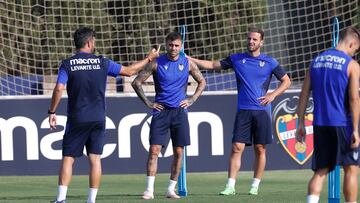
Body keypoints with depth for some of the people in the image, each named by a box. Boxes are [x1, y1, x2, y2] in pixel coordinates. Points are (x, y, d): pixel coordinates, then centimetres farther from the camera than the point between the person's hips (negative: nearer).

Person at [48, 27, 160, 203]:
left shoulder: (67, 64, -2)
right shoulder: (102, 62, 1)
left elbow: (59, 89, -12)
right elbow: (130, 71, 10)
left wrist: (52, 112, -3)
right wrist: (149, 59, 24)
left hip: (76, 120, -1)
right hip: (98, 119, 1)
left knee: (68, 158, 1)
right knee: (95, 159, 5)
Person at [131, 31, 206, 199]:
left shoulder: (187, 63, 3)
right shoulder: (157, 63, -2)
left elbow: (202, 82, 16)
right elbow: (137, 82, 3)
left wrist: (192, 100, 5)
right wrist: (147, 103, -1)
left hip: (179, 111, 2)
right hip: (161, 110, -2)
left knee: (178, 152, 2)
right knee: (154, 150, -9)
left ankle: (171, 190, 11)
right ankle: (149, 190, -9)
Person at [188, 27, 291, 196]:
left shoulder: (269, 62, 4)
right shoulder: (236, 59, 8)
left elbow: (286, 81, 10)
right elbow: (212, 65, 14)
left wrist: (273, 94, -5)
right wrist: (189, 59, 7)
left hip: (262, 110, -1)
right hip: (243, 111, 1)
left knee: (260, 149, 2)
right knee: (237, 148, -7)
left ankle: (255, 185, 12)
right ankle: (230, 186, -7)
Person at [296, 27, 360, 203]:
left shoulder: (316, 61, 11)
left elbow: (304, 95, 10)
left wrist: (301, 124, 13)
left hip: (320, 124, 5)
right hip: (342, 124, -5)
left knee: (320, 172, 6)